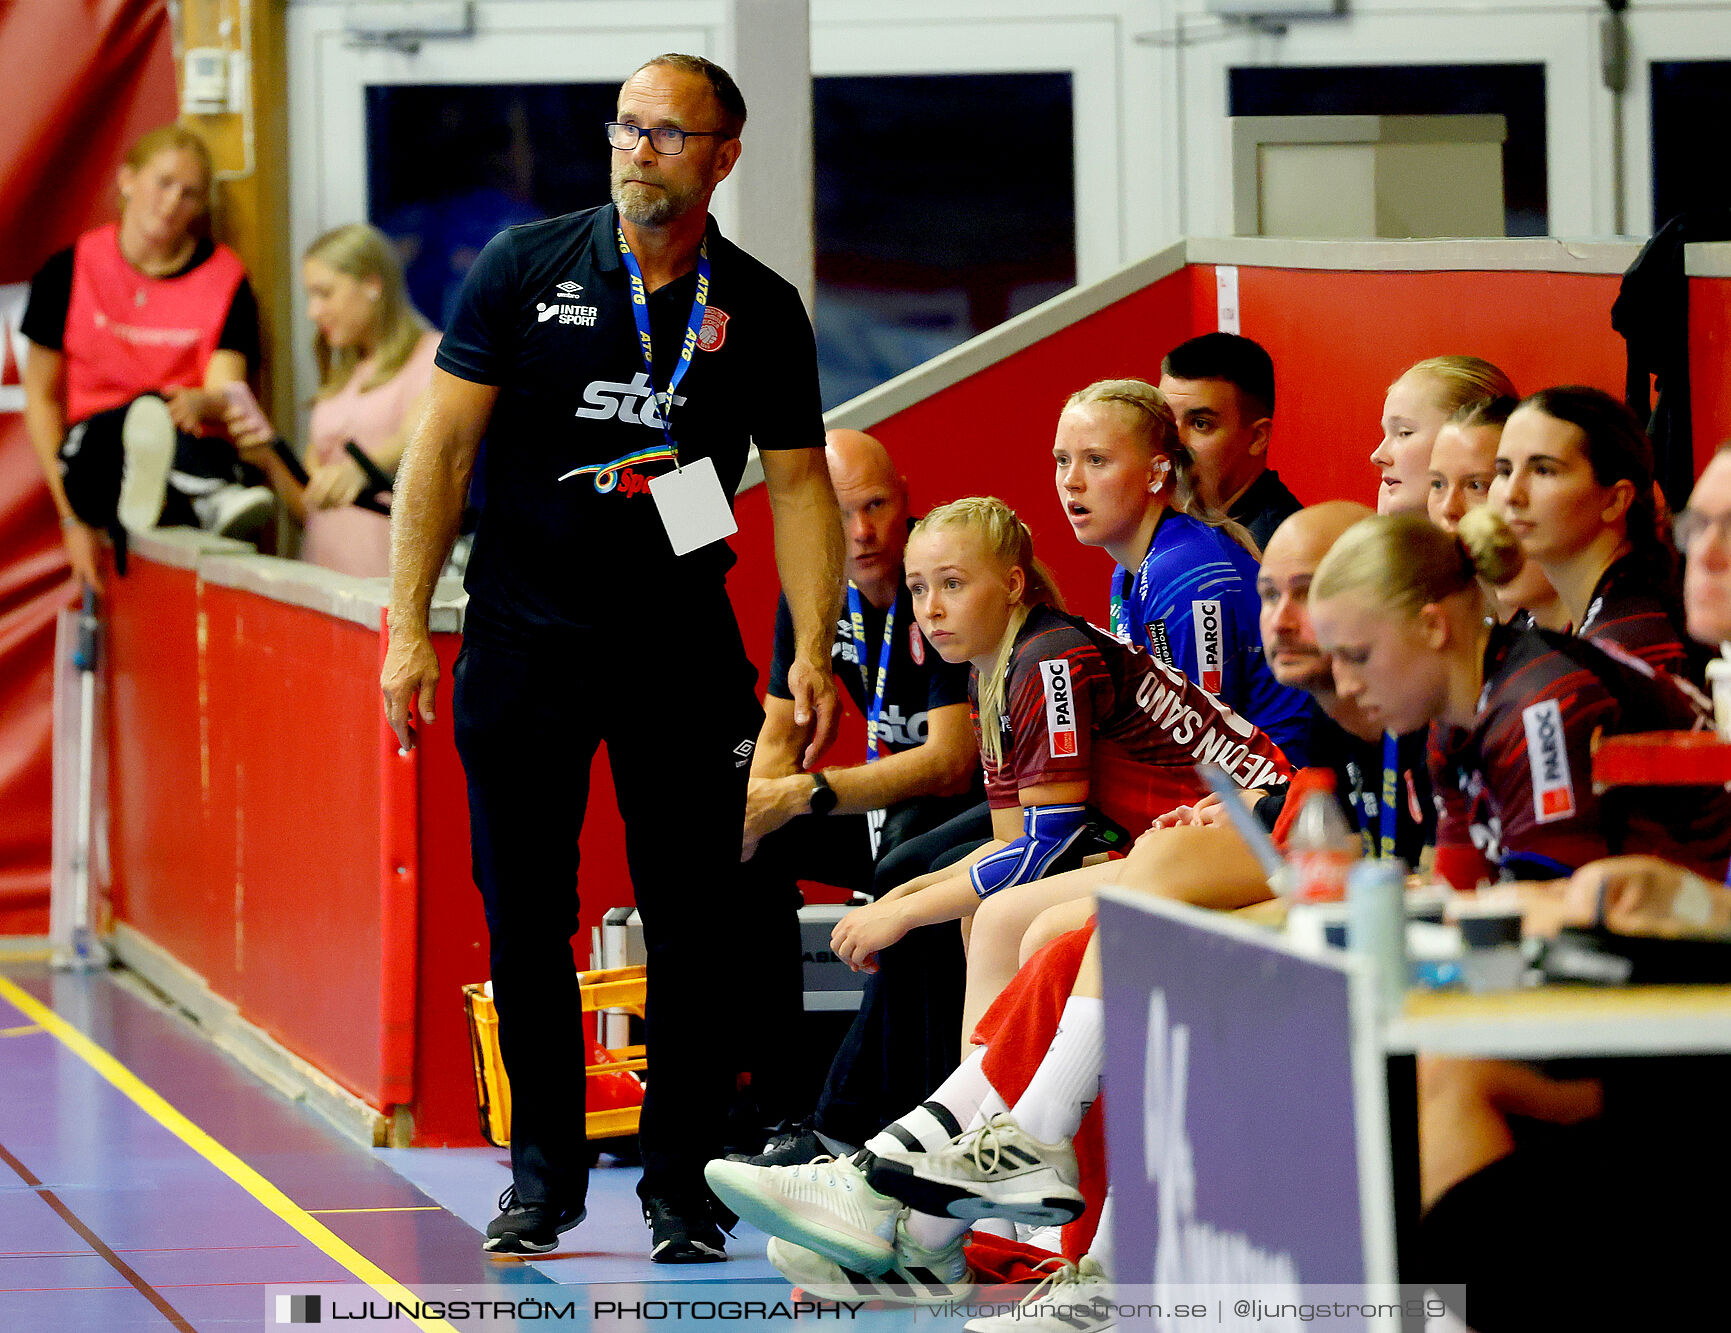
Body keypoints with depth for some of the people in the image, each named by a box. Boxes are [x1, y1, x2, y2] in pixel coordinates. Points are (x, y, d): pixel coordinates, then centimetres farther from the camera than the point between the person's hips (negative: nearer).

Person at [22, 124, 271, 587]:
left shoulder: (225, 278, 6)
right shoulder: (68, 271, 6)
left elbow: (226, 391, -7)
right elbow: (42, 397, 9)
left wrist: (201, 404, -34)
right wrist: (71, 517, 0)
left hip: (194, 452, 0)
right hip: (92, 457, 0)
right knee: (148, 404, -37)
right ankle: (212, 505, -70)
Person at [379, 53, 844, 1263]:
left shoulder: (761, 310, 3)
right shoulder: (527, 266, 0)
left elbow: (801, 482, 4)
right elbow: (444, 447, 0)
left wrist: (813, 652, -8)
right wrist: (408, 627, -6)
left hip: (682, 650, 0)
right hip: (524, 642, 0)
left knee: (697, 925, -1)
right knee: (526, 922, 4)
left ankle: (682, 1178, 9)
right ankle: (546, 1167, 16)